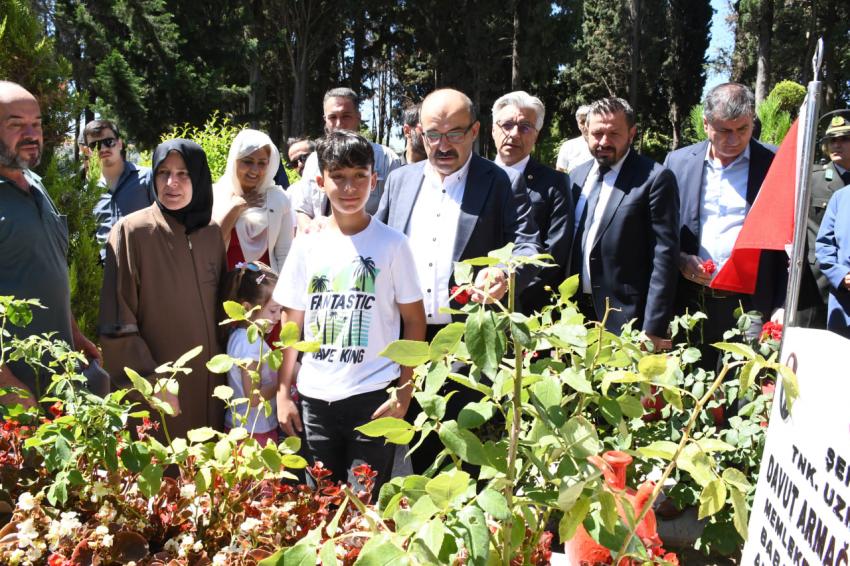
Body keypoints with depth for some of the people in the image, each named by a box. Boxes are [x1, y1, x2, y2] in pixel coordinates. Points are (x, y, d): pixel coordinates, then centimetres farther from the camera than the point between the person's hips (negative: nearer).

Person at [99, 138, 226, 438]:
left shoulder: (212, 233, 3)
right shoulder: (130, 232, -11)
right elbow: (118, 323, -12)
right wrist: (150, 380, -15)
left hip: (208, 380, 4)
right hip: (156, 383, -4)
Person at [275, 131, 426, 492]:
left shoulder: (392, 244, -3)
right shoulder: (306, 247, 5)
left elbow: (414, 320, -1)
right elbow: (292, 324, 9)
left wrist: (404, 391, -7)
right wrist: (283, 392, 5)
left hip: (373, 396, -3)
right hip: (315, 397, 3)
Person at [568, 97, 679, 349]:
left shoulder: (655, 179, -8)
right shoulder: (578, 175, 11)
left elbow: (665, 256, -11)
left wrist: (654, 329, -15)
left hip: (626, 319, -5)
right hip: (577, 314, 6)